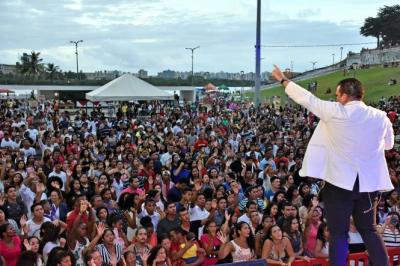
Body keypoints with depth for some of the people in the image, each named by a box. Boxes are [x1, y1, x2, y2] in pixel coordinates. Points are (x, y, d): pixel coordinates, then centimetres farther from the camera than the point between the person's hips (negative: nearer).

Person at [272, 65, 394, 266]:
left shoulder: (335, 112, -12)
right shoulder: (381, 117, -1)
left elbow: (307, 98, -3)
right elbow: (388, 144, 16)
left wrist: (283, 80, 10)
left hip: (339, 182, -4)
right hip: (368, 183, 4)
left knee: (338, 234, 4)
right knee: (369, 230, 18)